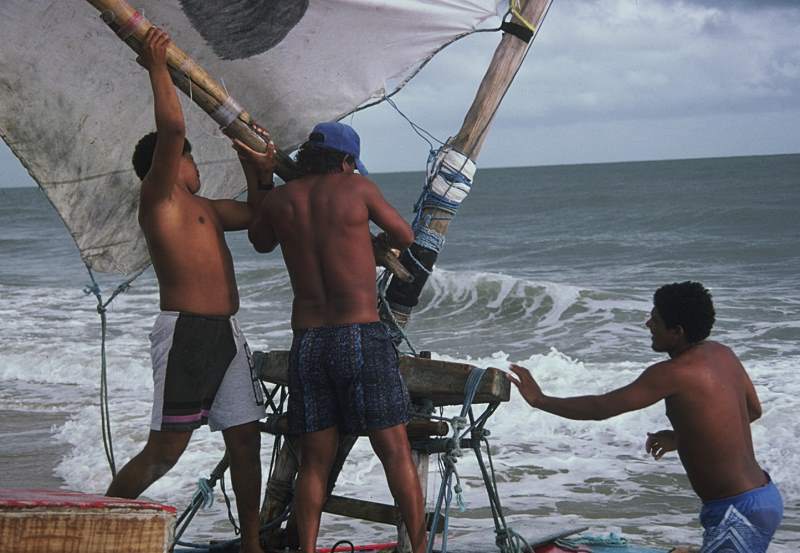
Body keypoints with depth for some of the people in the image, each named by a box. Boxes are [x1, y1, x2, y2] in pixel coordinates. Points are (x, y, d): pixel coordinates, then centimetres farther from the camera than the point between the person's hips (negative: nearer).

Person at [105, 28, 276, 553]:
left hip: (226, 333, 9)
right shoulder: (159, 196, -3)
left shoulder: (203, 208, 23)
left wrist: (259, 173, 21)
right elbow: (172, 127, -18)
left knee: (245, 438, 8)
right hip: (185, 331, -9)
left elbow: (257, 214, 37)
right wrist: (158, 64, -9)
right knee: (166, 448, -9)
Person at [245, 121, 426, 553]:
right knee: (395, 452, 3)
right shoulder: (356, 187, 0)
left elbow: (260, 242, 28)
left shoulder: (279, 199, 7)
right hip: (362, 338, -3)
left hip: (307, 343, 3)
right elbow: (404, 237, 13)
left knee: (314, 461, 9)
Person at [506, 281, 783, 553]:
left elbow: (600, 408, -14)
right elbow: (753, 410, 22)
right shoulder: (722, 353, 6)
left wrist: (539, 400, -2)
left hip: (739, 512, -10)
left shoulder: (672, 374, -19)